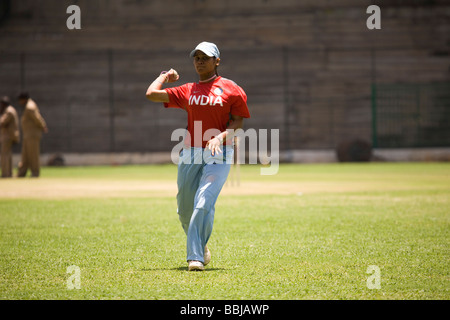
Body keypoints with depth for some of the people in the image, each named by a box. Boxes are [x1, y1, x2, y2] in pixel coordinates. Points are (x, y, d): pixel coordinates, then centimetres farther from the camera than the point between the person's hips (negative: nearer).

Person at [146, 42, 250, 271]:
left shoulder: (230, 89, 3)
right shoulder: (187, 91, 12)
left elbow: (238, 122, 0)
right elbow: (151, 94, 7)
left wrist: (221, 136, -17)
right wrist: (165, 77, 22)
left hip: (219, 156, -4)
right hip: (190, 155, 4)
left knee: (203, 204, -20)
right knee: (184, 209, 9)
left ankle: (195, 257, -18)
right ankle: (201, 248, 34)